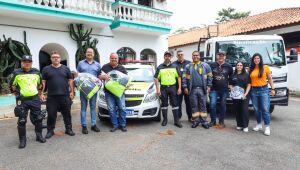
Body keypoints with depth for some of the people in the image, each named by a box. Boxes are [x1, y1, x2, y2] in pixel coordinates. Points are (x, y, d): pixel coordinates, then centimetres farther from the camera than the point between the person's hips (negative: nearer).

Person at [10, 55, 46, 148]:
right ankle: (22, 140, 15)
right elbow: (12, 85, 7)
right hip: (22, 100, -2)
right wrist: (18, 94, 3)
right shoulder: (17, 73, -1)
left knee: (38, 119, 9)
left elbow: (40, 84, 20)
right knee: (22, 121, 2)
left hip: (35, 99, 3)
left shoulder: (36, 72, 7)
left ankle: (39, 136, 24)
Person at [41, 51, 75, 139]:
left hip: (65, 96, 1)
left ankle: (68, 129, 19)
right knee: (51, 114, 6)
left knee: (67, 113, 7)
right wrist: (41, 93, 0)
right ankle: (50, 130, 20)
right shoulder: (46, 69, 7)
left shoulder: (66, 68, 9)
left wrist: (72, 92, 2)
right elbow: (43, 82, 6)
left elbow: (70, 81, 8)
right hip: (51, 96, 0)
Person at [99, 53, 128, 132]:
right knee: (111, 109, 1)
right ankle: (115, 125, 12)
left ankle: (122, 125, 10)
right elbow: (99, 76, 9)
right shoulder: (105, 67, 10)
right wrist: (104, 77, -12)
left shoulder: (122, 68, 13)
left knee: (122, 108, -2)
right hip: (108, 92, 0)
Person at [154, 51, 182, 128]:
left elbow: (179, 77, 7)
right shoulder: (160, 67, 4)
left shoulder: (174, 66, 8)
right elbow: (156, 78, 2)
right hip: (163, 88, 0)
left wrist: (179, 88, -1)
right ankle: (165, 119, 20)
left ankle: (176, 121, 8)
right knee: (164, 104, 7)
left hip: (173, 87, 1)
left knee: (175, 104, 1)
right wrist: (157, 89, -5)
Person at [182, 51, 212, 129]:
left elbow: (210, 76, 7)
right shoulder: (188, 66, 8)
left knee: (203, 106, 4)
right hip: (192, 89, 1)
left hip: (202, 89, -1)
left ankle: (204, 122, 12)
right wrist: (185, 87, -1)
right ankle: (196, 121, 16)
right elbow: (185, 77, 6)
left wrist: (208, 86, 0)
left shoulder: (205, 65, 6)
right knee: (194, 106, 6)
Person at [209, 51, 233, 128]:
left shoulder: (228, 66, 5)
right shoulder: (212, 65, 3)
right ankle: (213, 121, 8)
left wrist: (229, 84, 8)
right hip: (214, 89, -1)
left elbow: (231, 77, 17)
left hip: (224, 90, 1)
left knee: (223, 106, 7)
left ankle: (221, 121, 20)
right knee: (212, 105, -7)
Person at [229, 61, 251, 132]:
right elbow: (230, 85, 17)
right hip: (235, 96, 3)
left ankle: (245, 126, 0)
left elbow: (249, 85, 1)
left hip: (244, 96, -3)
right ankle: (239, 125, 16)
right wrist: (232, 89, -4)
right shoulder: (233, 75, 15)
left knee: (245, 110, -8)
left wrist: (245, 93, -10)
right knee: (237, 110, 4)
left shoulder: (246, 75, 6)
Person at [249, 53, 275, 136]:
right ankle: (259, 125, 24)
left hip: (264, 90, -2)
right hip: (253, 91, 3)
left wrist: (273, 89, 1)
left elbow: (270, 79, 5)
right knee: (257, 109, 10)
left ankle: (267, 127, 4)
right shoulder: (251, 69, 6)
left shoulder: (265, 67, 1)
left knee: (265, 109, -4)